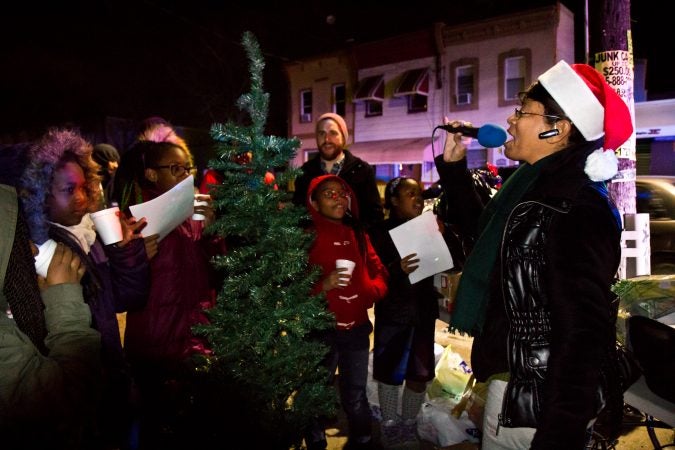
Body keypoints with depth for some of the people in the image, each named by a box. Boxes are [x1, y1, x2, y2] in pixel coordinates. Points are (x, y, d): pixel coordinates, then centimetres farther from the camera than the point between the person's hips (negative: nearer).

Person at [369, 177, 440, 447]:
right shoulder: (381, 232, -6)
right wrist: (397, 269, -31)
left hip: (423, 309, 4)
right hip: (392, 312, -4)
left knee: (420, 372, 10)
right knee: (390, 372, 4)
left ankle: (409, 425, 28)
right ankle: (389, 426, 21)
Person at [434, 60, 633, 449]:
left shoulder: (575, 208, -24)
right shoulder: (543, 189, 5)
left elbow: (582, 337, -27)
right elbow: (484, 228, 23)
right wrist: (453, 166, 16)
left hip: (539, 402, -9)